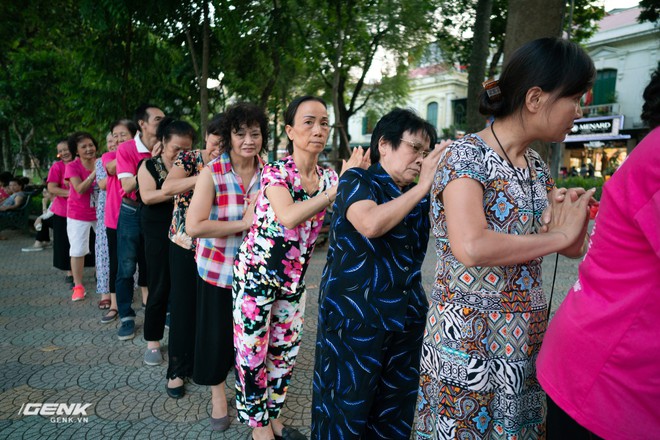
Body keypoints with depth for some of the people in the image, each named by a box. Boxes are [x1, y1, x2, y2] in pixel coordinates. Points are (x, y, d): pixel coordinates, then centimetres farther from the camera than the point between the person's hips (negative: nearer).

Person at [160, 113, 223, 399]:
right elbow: (167, 188, -21)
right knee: (182, 307, 6)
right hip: (184, 246, -1)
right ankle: (177, 370, 21)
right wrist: (205, 176, -29)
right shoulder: (189, 159, -4)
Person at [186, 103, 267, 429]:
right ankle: (218, 395, 39)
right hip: (217, 269, -2)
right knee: (218, 333, 13)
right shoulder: (211, 173, -15)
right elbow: (194, 227, -23)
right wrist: (244, 223, -25)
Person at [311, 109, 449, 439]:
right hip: (354, 318, -6)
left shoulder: (420, 197, 11)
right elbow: (371, 224, -27)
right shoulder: (356, 181, -7)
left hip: (406, 319, 6)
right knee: (346, 412, 7)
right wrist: (423, 185, -22)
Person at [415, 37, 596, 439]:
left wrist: (574, 216, -7)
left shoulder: (536, 164, 9)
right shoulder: (466, 156, -16)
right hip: (470, 338, -7)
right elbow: (471, 247, -32)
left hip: (526, 340, 8)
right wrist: (557, 236, -18)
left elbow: (574, 247, 15)